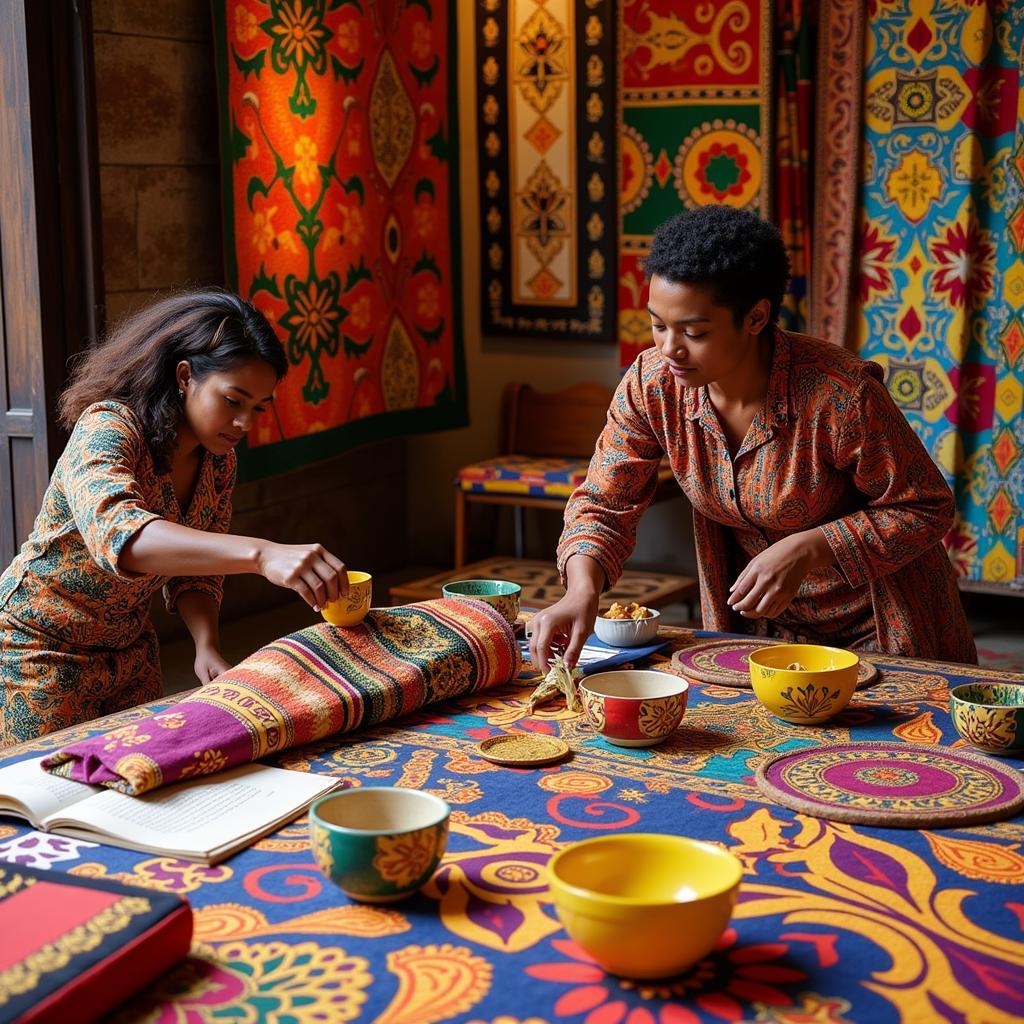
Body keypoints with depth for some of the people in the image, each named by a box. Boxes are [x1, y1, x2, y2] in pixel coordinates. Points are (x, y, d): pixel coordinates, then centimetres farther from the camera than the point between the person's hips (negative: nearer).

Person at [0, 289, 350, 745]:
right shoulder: (107, 427, -27)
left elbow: (194, 568, 4)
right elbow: (113, 531, -47)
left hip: (131, 650, 7)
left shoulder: (219, 461, -4)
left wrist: (207, 647, -18)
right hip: (41, 651, -7)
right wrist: (261, 553, -59)